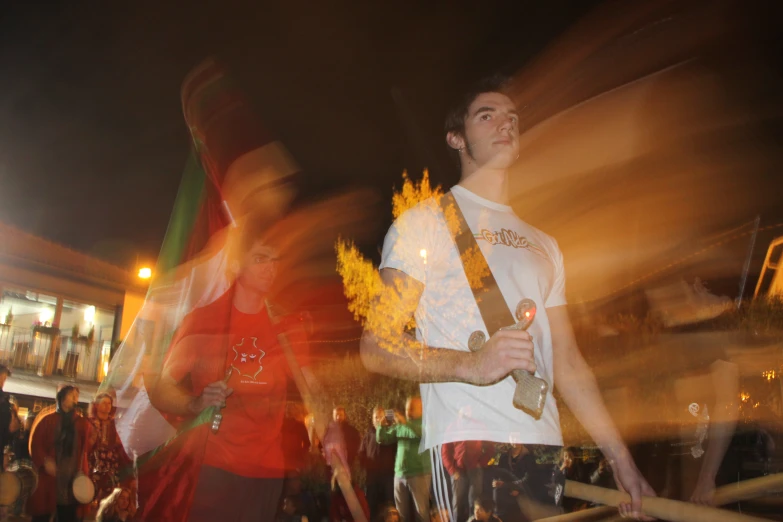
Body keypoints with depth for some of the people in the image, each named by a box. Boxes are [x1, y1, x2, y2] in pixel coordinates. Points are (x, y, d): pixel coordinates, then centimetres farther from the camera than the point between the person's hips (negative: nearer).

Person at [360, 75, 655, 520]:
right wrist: (470, 364, -24)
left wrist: (622, 459, 12)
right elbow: (376, 347, -8)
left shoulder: (543, 245, 21)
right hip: (467, 454, -6)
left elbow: (568, 363, 19)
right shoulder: (426, 221, 1)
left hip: (546, 451, 6)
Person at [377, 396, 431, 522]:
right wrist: (380, 425, -7)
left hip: (419, 474, -5)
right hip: (400, 474, 5)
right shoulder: (399, 425, 11)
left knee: (421, 511, -4)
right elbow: (383, 439, 11)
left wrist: (406, 423, -29)